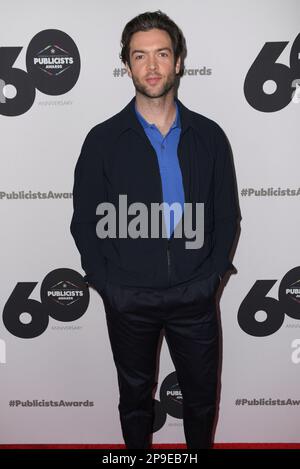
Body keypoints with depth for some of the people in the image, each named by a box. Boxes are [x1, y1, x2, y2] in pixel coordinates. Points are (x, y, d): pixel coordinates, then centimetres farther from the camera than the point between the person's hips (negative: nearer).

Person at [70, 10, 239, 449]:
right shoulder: (104, 140, -3)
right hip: (128, 298, -1)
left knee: (202, 396, 17)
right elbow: (84, 220, 0)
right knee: (135, 397, 19)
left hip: (195, 294, 1)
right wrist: (106, 283, -7)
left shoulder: (209, 136, 0)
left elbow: (226, 213, 5)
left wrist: (212, 273, -4)